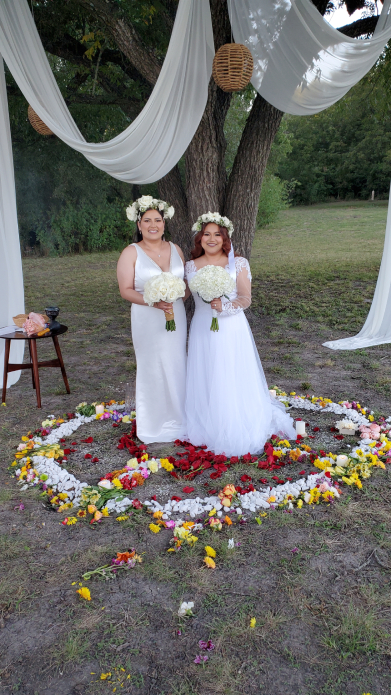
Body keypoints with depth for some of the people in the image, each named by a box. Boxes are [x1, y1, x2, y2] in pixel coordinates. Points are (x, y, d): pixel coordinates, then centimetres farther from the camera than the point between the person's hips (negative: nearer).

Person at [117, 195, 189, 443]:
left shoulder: (175, 249, 9)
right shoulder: (131, 253, -5)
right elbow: (126, 290, -9)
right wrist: (153, 301, -23)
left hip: (176, 318, 4)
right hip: (148, 320, -4)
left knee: (177, 366, 9)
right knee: (153, 369, 2)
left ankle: (179, 420, 26)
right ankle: (155, 425, 18)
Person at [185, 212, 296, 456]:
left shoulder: (238, 263, -3)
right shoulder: (191, 266, 6)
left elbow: (246, 298, -7)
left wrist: (225, 306, -21)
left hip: (231, 330, -3)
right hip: (202, 331, 3)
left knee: (234, 384, 2)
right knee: (205, 383, 10)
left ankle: (238, 434, 20)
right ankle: (208, 430, 29)